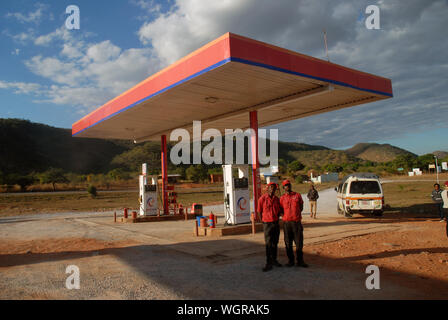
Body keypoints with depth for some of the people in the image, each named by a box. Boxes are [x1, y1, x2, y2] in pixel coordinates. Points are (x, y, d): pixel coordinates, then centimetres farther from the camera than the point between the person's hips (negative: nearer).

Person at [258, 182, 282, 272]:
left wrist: (276, 219, 10)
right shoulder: (262, 198, -8)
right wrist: (264, 222, 5)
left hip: (276, 223, 4)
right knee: (268, 244, -3)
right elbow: (259, 212, 0)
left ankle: (274, 260, 26)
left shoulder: (277, 199, 5)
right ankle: (268, 263, 2)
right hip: (267, 224, -4)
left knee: (275, 243, 12)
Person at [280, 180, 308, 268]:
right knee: (288, 243, 6)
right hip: (286, 222, 1)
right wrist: (287, 215, 0)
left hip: (297, 222, 0)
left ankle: (300, 261, 12)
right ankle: (290, 261, 17)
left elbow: (301, 207, 13)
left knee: (299, 242, 1)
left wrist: (295, 214, 4)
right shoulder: (282, 198, 6)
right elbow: (281, 210, 13)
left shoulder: (297, 195, 7)